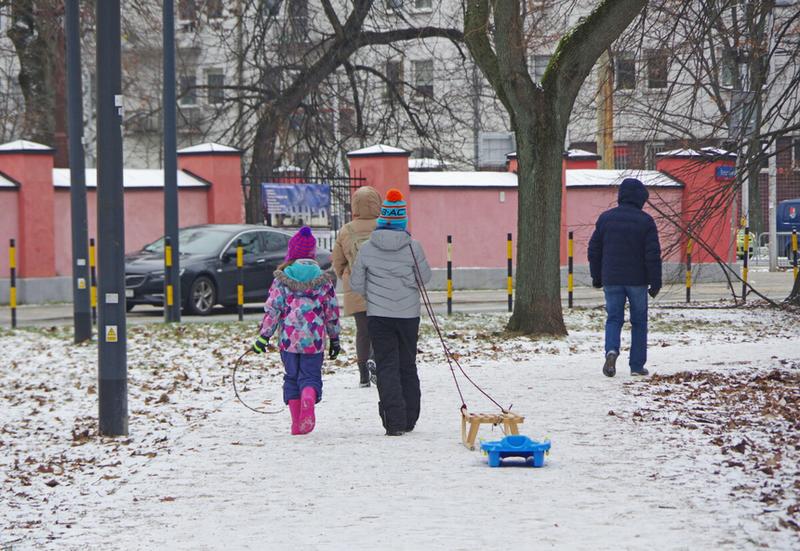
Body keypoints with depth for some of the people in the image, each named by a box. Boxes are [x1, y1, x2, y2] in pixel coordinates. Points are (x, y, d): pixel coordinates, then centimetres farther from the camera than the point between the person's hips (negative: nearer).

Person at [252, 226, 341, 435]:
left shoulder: (282, 278, -1)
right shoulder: (323, 278, 3)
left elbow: (272, 309, -4)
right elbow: (332, 310, 7)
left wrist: (264, 336, 1)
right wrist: (334, 338, 17)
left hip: (289, 339, 0)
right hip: (314, 339, 0)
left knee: (292, 378, 13)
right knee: (310, 377, 5)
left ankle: (297, 422, 9)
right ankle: (308, 402, -28)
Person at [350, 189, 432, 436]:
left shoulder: (367, 248, -6)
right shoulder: (413, 246, -9)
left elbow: (356, 283, 2)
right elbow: (425, 277, 2)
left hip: (378, 315, -1)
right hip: (409, 314, 1)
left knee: (387, 367, 0)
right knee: (408, 366, 14)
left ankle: (394, 422, -10)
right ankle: (409, 419, 20)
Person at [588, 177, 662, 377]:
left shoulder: (605, 218, 3)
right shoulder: (645, 221, -7)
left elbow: (594, 250, 8)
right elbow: (653, 254, -9)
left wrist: (597, 276, 17)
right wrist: (655, 282, -4)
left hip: (611, 280, 2)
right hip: (637, 280, -2)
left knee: (613, 318, 7)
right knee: (639, 321, 9)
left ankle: (611, 350, -21)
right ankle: (637, 365, 9)